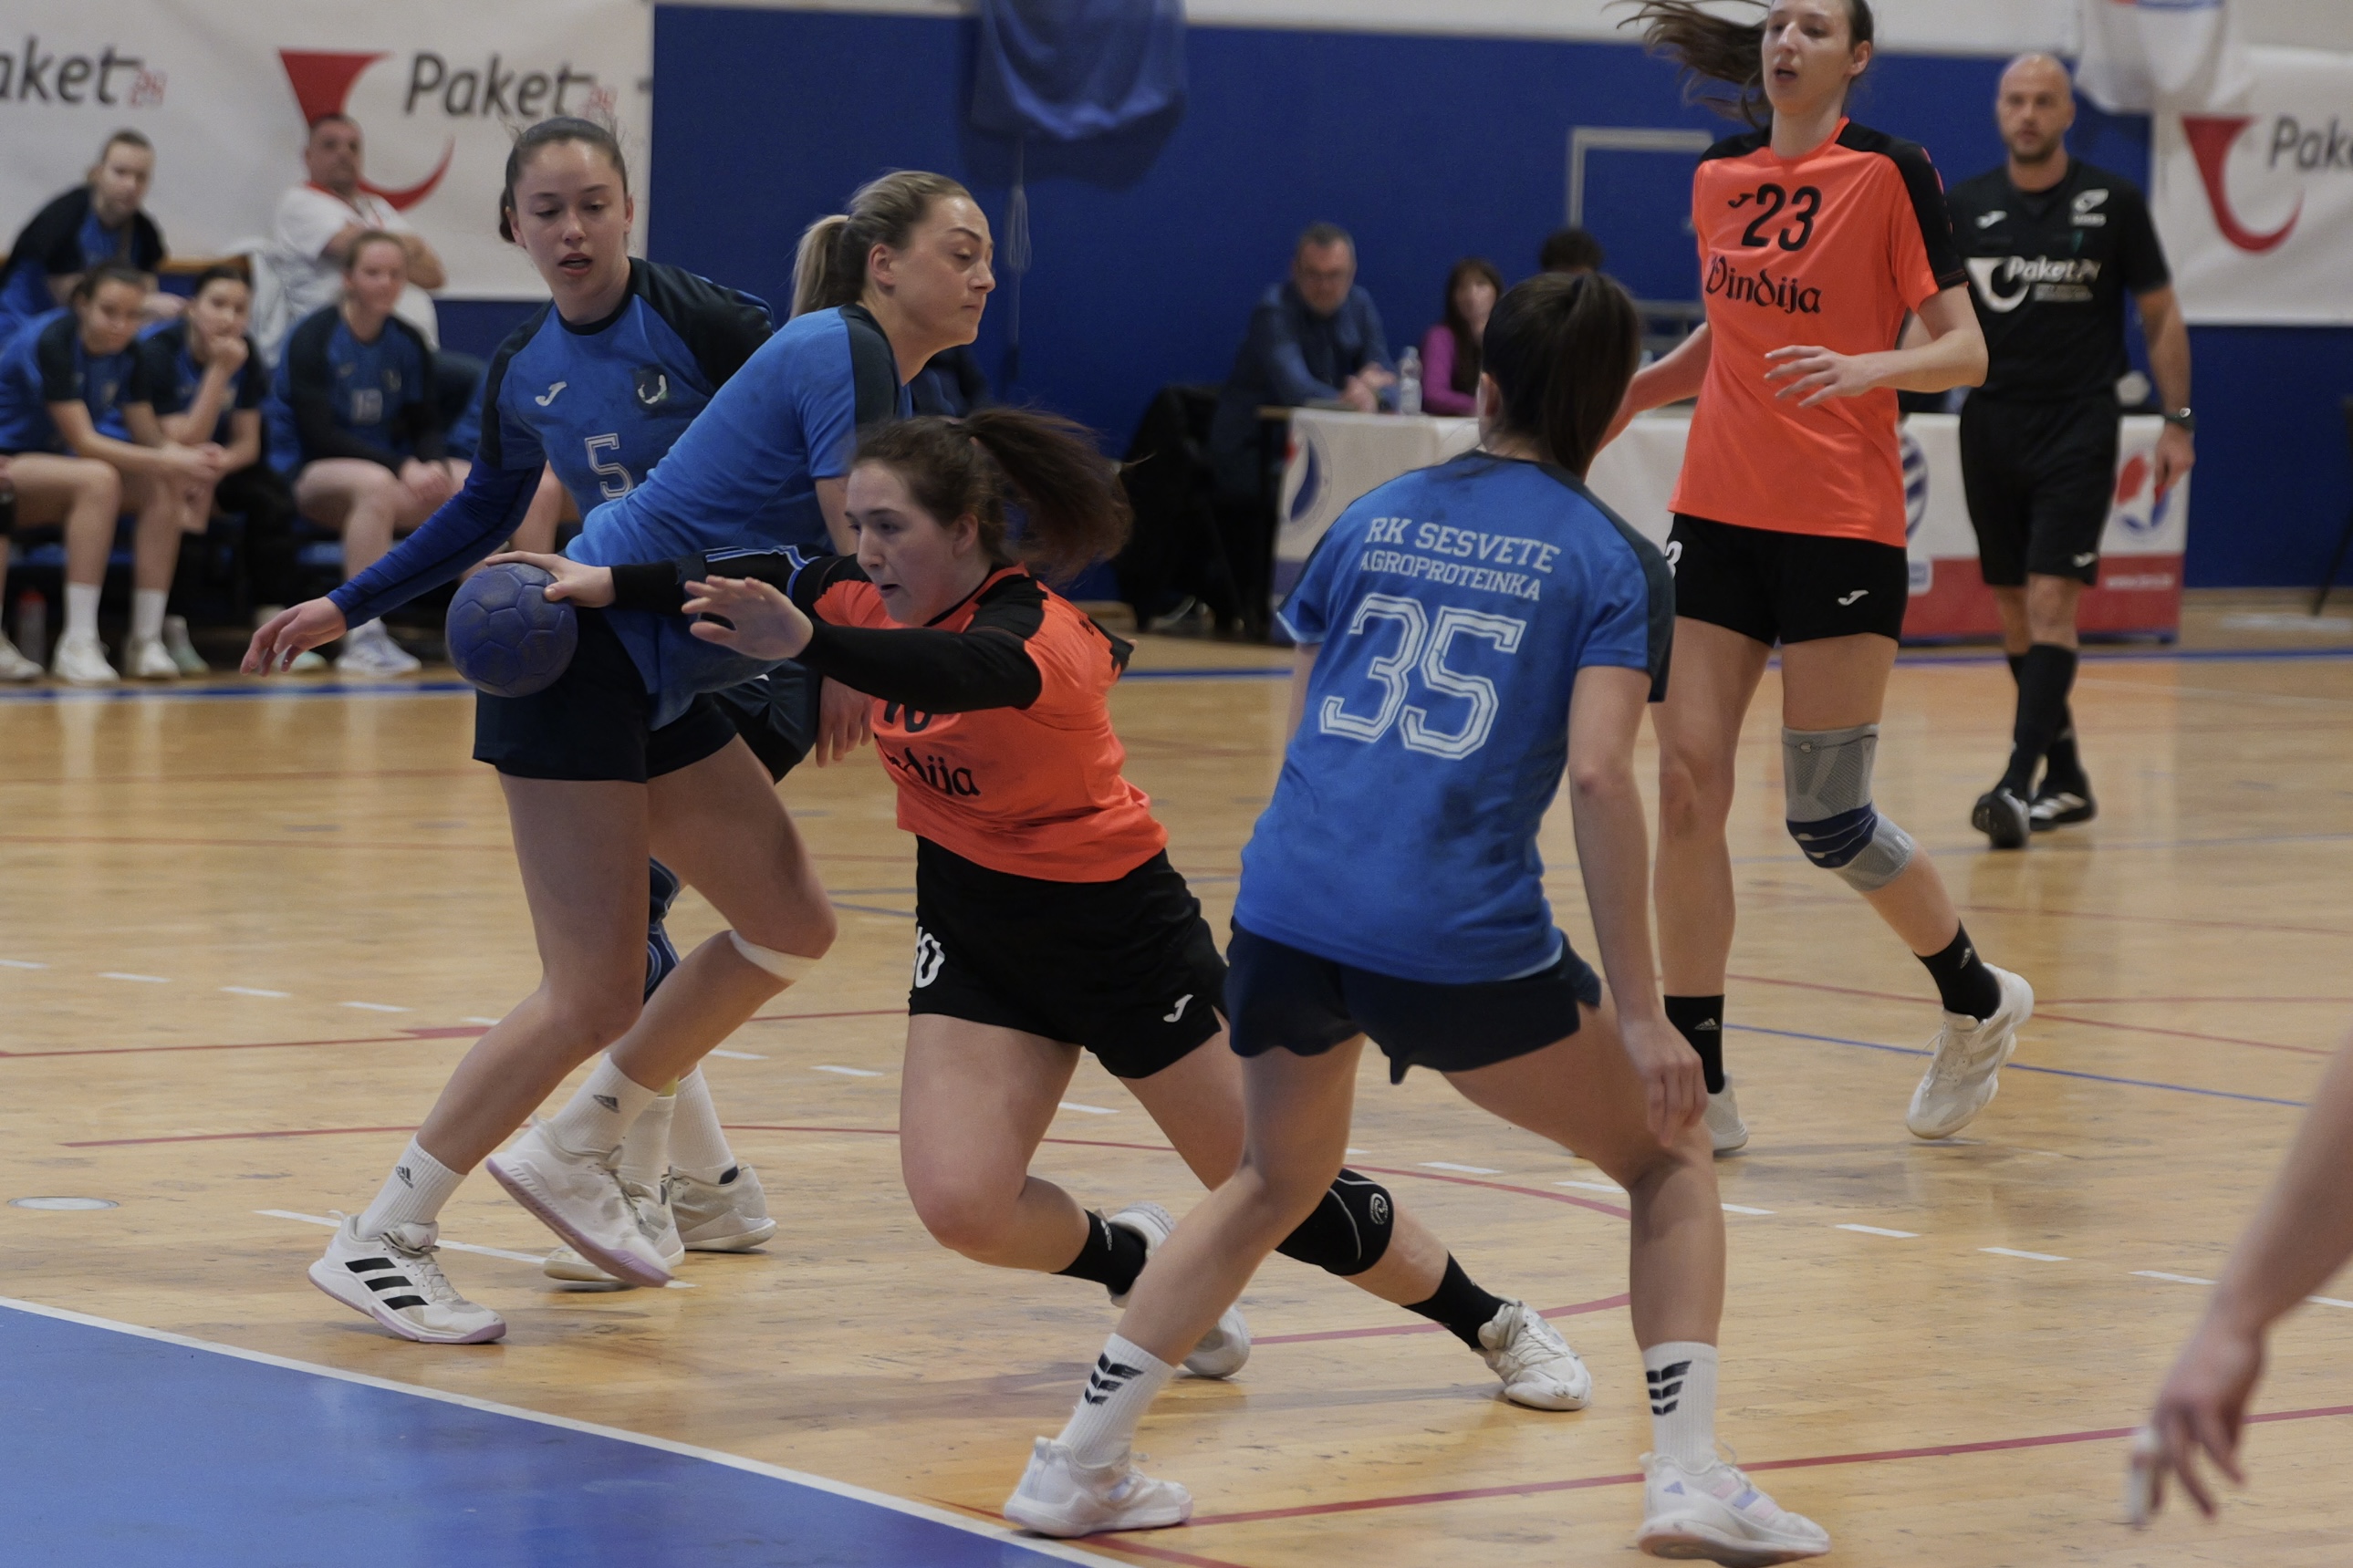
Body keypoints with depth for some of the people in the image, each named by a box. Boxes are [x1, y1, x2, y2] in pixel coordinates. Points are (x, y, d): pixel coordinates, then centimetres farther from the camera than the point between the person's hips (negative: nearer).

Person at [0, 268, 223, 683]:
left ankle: (146, 641, -21)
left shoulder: (126, 352, -1)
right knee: (98, 480, -35)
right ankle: (77, 645, -38)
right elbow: (82, 441, -26)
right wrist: (171, 462, -32)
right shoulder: (51, 341, -23)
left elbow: (152, 439, -1)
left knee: (165, 488, -18)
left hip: (57, 468, 7)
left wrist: (191, 458, -25)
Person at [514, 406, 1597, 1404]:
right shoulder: (877, 597, -8)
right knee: (960, 1205, -15)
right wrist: (611, 584, -7)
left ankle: (1492, 1323, 24)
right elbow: (762, 582, 7)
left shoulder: (1026, 630, -30)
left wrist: (807, 642, -70)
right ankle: (1137, 1265, 17)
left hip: (1119, 929, -6)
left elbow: (950, 672, -52)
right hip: (975, 926, 6)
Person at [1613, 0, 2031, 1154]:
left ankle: (1979, 1002, 24)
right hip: (1717, 517, 5)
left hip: (1840, 529, -5)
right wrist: (1628, 393, 15)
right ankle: (1699, 1088, 3)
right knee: (1688, 786, -3)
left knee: (1825, 820, -2)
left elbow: (1965, 352, -9)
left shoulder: (1890, 173, -7)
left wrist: (1866, 368, -26)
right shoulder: (1719, 178, 10)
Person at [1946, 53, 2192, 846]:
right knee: (2014, 611, 8)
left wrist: (2178, 422, 0)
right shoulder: (1963, 207, 4)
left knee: (2050, 603, -14)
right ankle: (2066, 780, 21)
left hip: (2077, 428, -4)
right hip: (1990, 424, 4)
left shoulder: (2113, 202, -3)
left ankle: (2019, 785, -20)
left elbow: (2160, 313, 4)